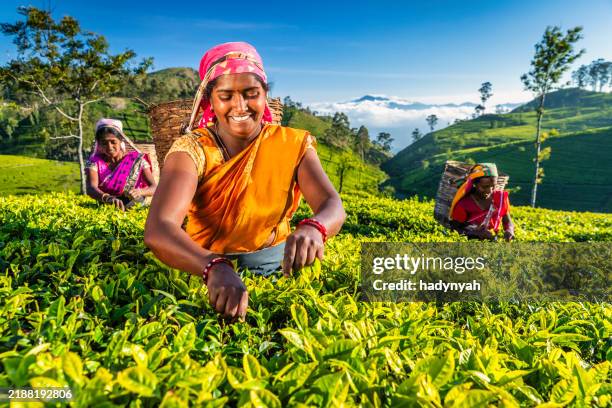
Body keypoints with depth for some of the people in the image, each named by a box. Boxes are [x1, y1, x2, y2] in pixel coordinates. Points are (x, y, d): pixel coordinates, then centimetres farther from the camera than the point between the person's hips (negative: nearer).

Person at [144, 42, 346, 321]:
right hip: (204, 263, -1)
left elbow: (332, 205, -22)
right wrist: (216, 268, -49)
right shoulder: (191, 150, -15)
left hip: (271, 258, 1)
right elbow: (157, 230, -30)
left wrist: (313, 228, -46)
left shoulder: (294, 145, -8)